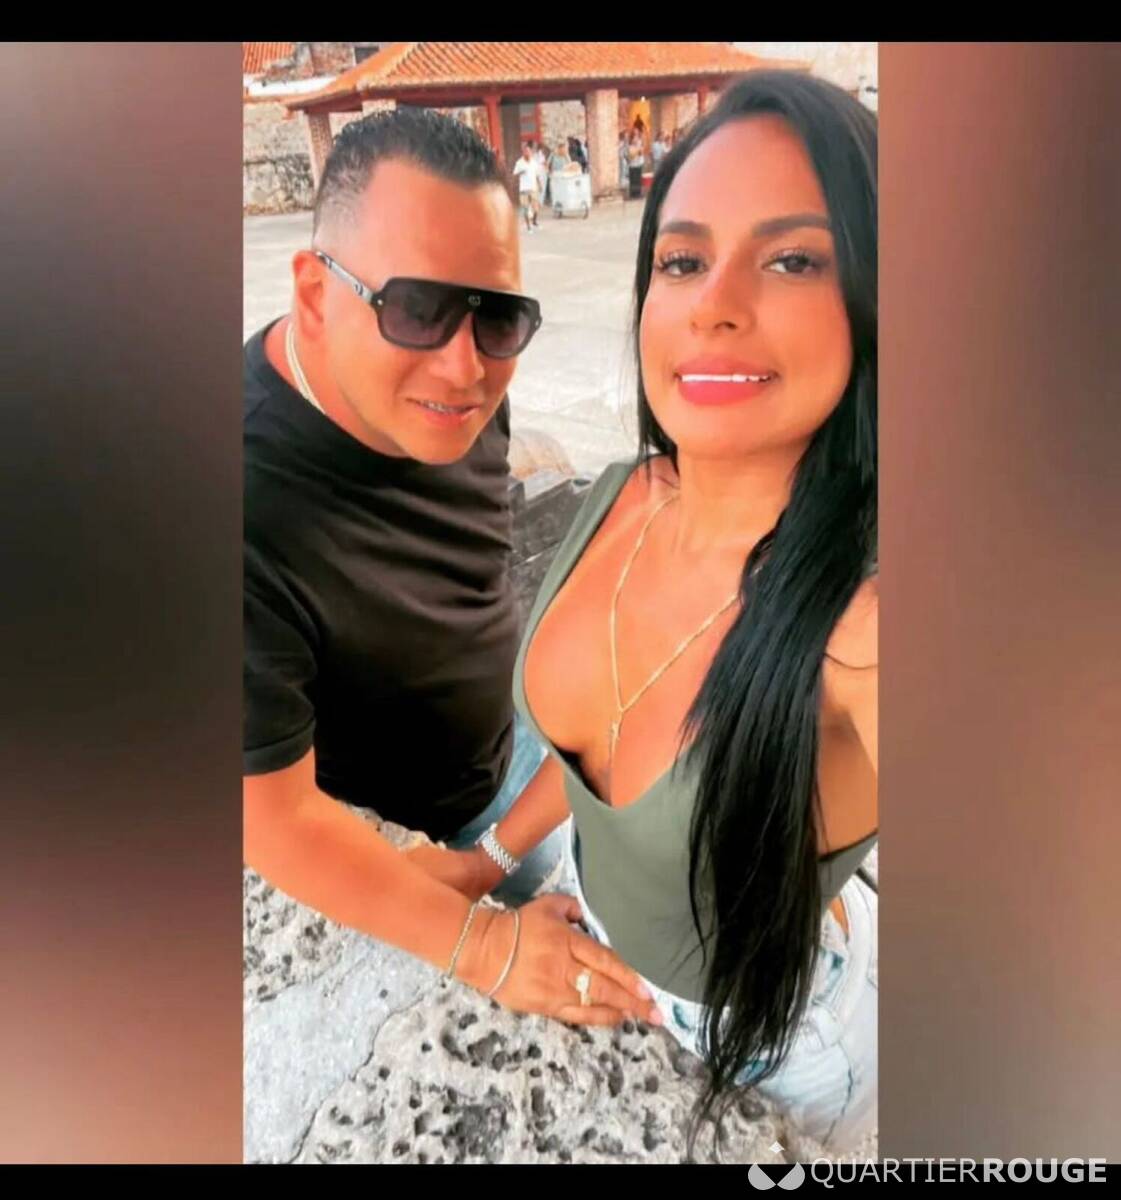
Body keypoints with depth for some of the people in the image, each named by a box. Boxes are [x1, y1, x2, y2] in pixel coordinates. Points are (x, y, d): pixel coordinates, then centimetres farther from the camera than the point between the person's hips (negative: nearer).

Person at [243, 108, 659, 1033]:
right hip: (390, 840, -6)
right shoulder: (262, 512, -39)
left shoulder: (444, 386, -18)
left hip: (514, 744, 6)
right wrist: (481, 944, -24)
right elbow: (272, 818, -28)